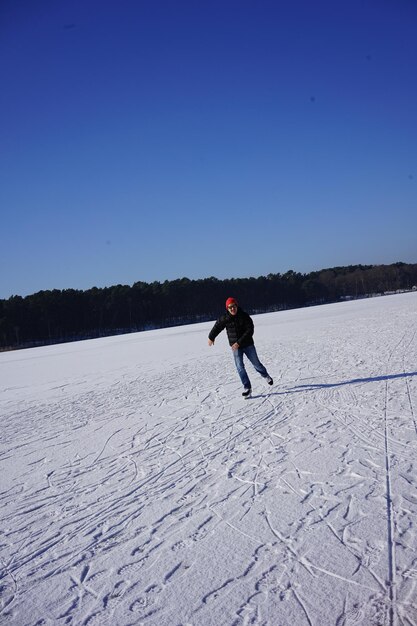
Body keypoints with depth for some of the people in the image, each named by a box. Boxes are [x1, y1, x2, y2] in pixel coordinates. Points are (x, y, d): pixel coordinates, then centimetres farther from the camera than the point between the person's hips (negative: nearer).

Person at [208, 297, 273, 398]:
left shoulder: (244, 316, -15)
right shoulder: (225, 319, -8)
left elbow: (249, 331, -20)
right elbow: (217, 327, 11)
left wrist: (239, 342, -26)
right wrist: (211, 337, 24)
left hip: (248, 345, -1)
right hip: (235, 347, 1)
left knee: (256, 363, 13)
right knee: (240, 367, -9)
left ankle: (266, 376, 41)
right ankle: (247, 388, -2)